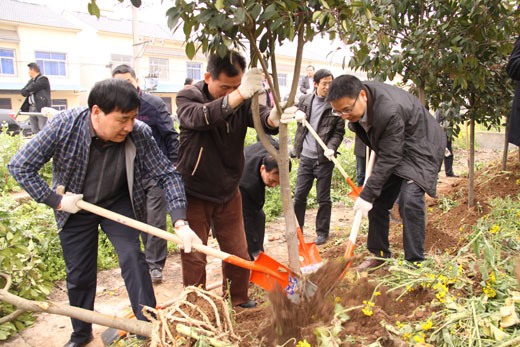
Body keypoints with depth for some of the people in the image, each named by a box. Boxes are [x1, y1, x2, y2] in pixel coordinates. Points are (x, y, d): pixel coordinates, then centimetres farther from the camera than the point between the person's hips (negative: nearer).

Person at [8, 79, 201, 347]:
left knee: (132, 259, -12)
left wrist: (180, 223, -30)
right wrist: (55, 201, -20)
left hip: (118, 204, 0)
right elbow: (20, 166, -18)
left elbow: (167, 175, -20)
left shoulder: (139, 134, -26)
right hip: (75, 208, 0)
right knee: (78, 274, 10)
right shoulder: (64, 125, -28)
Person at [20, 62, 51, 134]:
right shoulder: (31, 81, 23)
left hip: (41, 108, -8)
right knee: (34, 131, 3)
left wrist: (27, 90, 7)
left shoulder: (43, 79, -2)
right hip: (31, 108, 8)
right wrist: (30, 91, -3)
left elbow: (32, 88, -13)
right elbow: (23, 92, 15)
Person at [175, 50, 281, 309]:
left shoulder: (244, 100, -4)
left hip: (228, 191, 3)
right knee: (194, 256, 7)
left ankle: (237, 300, 37)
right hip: (193, 193, -3)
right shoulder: (188, 97, -13)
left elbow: (262, 118, -23)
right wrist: (238, 95, -52)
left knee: (238, 254, 13)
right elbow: (200, 117, -36)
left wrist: (274, 117, -49)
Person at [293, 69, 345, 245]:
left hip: (324, 159, -3)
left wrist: (331, 147, -19)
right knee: (299, 195, 9)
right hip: (305, 157, 3)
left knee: (323, 199, 6)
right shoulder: (305, 100, 6)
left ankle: (322, 233, 22)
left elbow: (339, 131, -3)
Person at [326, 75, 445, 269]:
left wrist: (367, 195, -29)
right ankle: (379, 254, 19)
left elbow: (389, 158, -31)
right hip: (391, 150, 8)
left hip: (419, 147, -8)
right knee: (377, 201, 4)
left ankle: (414, 263, -10)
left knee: (409, 199, -23)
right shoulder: (356, 99, -11)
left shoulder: (390, 111, -36)